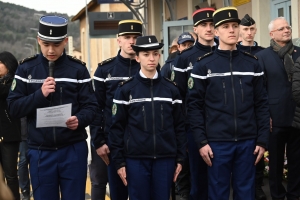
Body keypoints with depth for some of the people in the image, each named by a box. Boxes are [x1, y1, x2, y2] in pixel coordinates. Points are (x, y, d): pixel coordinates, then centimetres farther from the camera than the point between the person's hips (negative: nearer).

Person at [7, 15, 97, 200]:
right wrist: (40, 94, -17)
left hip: (74, 150, -1)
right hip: (40, 152, 1)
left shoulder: (78, 69, 1)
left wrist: (80, 119, -22)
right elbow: (14, 108, -2)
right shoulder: (26, 69, 3)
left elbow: (91, 106, -1)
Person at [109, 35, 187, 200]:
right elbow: (117, 127, 0)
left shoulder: (171, 89, 7)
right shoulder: (125, 89, 0)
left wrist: (180, 158, 4)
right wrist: (119, 161, -4)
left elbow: (179, 126, 8)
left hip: (165, 159, 2)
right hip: (136, 159, -2)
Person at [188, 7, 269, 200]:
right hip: (217, 142, -2)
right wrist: (201, 141, -8)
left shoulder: (252, 63, 6)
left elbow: (262, 104, 6)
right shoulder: (204, 65, -2)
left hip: (247, 142, 2)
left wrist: (262, 140, 1)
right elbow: (195, 106, -3)